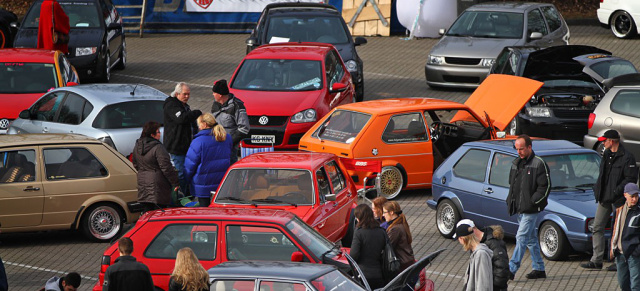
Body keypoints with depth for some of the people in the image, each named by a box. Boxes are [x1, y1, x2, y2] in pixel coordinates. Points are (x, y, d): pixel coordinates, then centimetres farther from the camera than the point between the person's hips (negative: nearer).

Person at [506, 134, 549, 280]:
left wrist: (532, 201, -17)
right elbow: (511, 184, 24)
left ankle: (511, 269, -15)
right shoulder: (516, 163, 14)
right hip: (519, 209, 8)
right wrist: (510, 201, 11)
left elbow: (545, 187, -12)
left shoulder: (539, 164, -10)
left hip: (530, 209, -8)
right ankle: (539, 269, 20)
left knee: (521, 237, -12)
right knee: (531, 239, 13)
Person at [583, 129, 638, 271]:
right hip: (604, 198, 8)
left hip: (618, 200, -8)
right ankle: (596, 260, 9)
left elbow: (631, 178, -16)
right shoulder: (607, 155, 14)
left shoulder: (627, 157, -12)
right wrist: (597, 188, 10)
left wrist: (617, 192, -21)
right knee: (597, 228, 6)